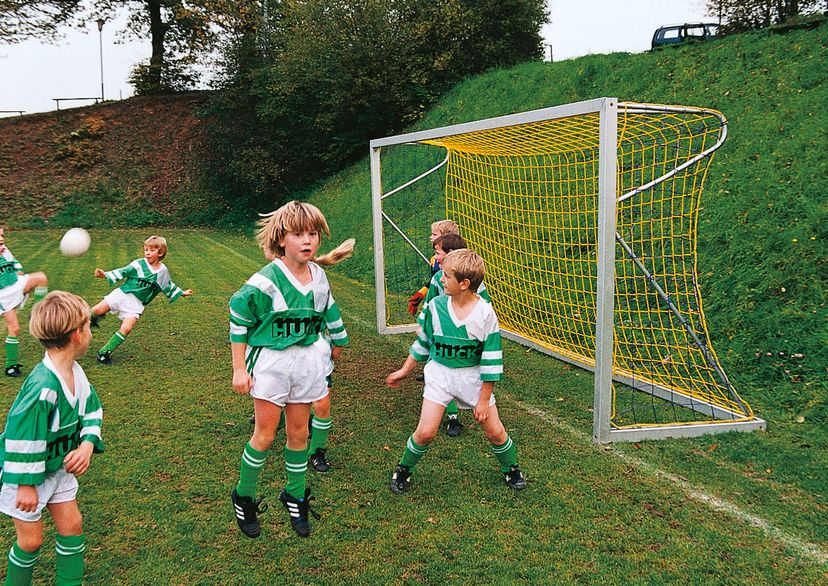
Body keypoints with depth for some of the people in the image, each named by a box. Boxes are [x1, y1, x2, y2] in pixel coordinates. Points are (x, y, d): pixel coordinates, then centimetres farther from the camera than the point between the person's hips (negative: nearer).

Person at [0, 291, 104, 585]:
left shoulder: (76, 373, -8)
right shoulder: (42, 387, -34)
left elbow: (91, 410, 5)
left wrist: (87, 445, -12)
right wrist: (26, 484, -20)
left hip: (58, 466, 7)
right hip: (24, 472, -7)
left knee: (72, 526, 9)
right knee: (31, 539, 4)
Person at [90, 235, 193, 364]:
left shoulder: (163, 271, 4)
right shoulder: (139, 264, -5)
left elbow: (168, 287, 21)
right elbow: (122, 272, -6)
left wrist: (181, 293, 25)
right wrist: (106, 275, -19)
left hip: (136, 304, 1)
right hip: (122, 294, -1)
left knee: (126, 328, -17)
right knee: (97, 310, -14)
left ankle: (104, 353, -5)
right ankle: (93, 320, 27)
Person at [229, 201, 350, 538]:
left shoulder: (319, 277, 0)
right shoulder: (266, 281, -18)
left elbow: (328, 311, 19)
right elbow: (238, 319, -10)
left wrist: (337, 343, 29)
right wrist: (239, 368, -9)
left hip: (307, 361, 5)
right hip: (271, 360, -5)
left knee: (299, 432, 12)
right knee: (265, 435, 0)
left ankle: (296, 497, 29)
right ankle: (244, 498, 21)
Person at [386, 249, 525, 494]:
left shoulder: (485, 313, -17)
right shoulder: (435, 306, -10)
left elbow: (491, 360, -11)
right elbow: (422, 342, 8)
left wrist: (484, 399, -8)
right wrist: (405, 370, 13)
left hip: (473, 376, -1)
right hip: (440, 374, 1)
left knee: (495, 431, 6)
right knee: (425, 431, -6)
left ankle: (511, 470, 33)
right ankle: (403, 470, 19)